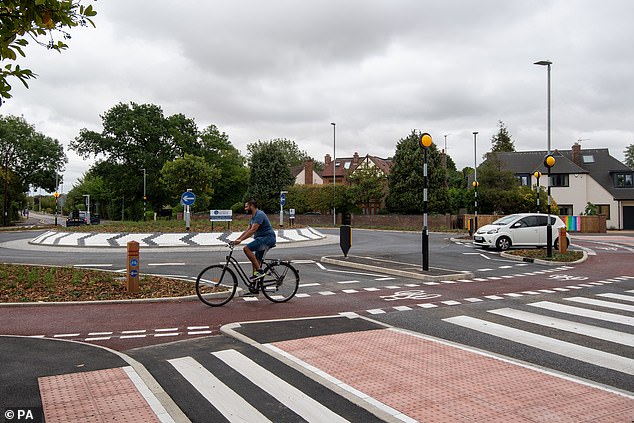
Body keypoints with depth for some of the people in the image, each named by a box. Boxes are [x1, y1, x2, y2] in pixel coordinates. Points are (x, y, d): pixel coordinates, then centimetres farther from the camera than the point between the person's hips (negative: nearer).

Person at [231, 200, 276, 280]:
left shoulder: (259, 214, -14)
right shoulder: (253, 217, 19)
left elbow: (253, 230, -23)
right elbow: (247, 231, 18)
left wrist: (240, 240, -25)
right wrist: (236, 240, 9)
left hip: (268, 238, -10)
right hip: (262, 239, 10)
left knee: (246, 248, -23)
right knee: (256, 261, 9)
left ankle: (258, 271, -20)